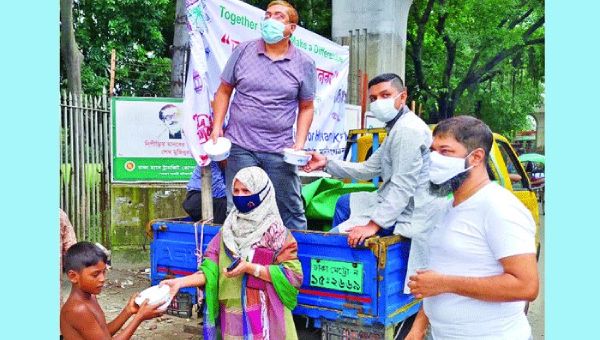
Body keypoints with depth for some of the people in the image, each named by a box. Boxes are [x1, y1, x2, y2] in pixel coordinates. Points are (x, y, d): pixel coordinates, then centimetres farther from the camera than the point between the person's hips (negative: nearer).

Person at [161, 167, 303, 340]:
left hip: (264, 317, -3)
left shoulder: (274, 230, -7)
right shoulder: (228, 229, 5)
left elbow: (293, 274, -12)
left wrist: (251, 268, -18)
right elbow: (212, 271, 2)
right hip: (232, 316, 4)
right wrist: (180, 282, -12)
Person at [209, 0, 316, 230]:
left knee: (291, 211, 7)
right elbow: (224, 91, 11)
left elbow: (306, 107, 8)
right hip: (240, 146, 1)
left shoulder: (304, 64, 4)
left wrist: (300, 144, -3)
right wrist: (217, 127, 0)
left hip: (280, 151, 0)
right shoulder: (243, 51, 5)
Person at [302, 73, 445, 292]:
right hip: (397, 202, 11)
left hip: (408, 215, -11)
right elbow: (368, 169, 15)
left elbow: (403, 186, -26)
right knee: (344, 203, 24)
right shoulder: (397, 128, 14)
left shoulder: (407, 129, -20)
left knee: (341, 234, -14)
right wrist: (327, 164, 7)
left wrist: (373, 225, -27)